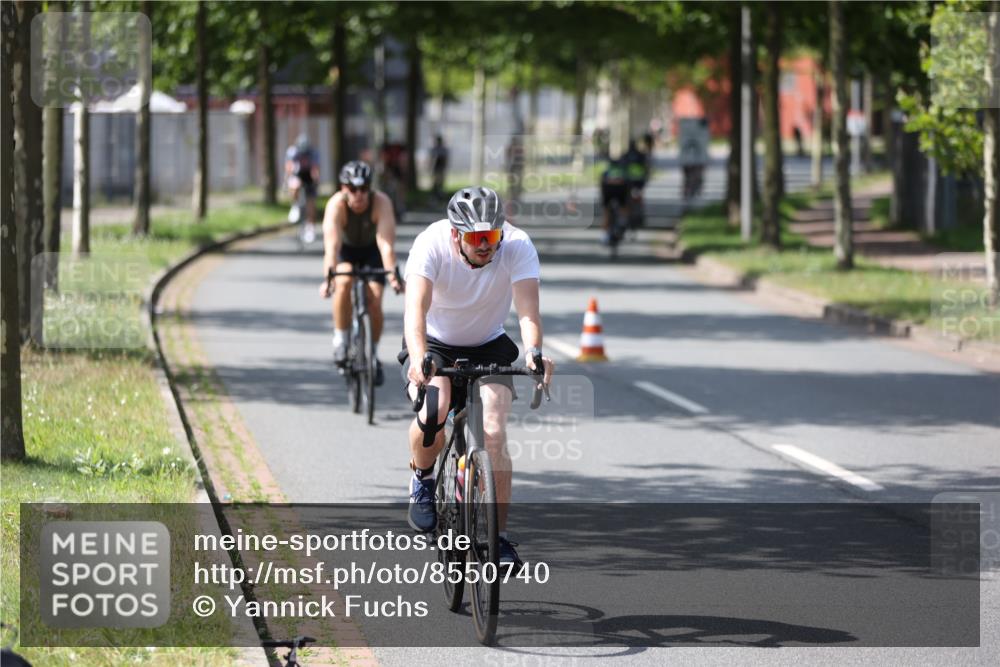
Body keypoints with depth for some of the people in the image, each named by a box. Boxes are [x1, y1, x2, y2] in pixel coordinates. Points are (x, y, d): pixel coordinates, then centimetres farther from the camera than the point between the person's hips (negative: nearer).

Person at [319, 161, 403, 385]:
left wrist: (392, 274, -55)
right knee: (344, 283, -30)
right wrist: (327, 277, -57)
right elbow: (332, 244, -43)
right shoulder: (336, 205, -33)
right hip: (346, 250, 0)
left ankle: (373, 356, 7)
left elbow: (386, 243, -41)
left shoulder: (381, 203, -33)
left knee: (374, 301, -14)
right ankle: (340, 340, -14)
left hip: (372, 251, 0)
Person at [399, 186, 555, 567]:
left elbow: (527, 307, -35)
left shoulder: (517, 246, -24)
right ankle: (422, 479, 0)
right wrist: (419, 357, -57)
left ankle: (498, 537, -6)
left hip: (488, 347, 1)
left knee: (494, 434, -17)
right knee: (433, 410, -31)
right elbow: (416, 306, -39)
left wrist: (533, 353, -55)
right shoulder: (432, 243, -28)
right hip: (435, 343, -1)